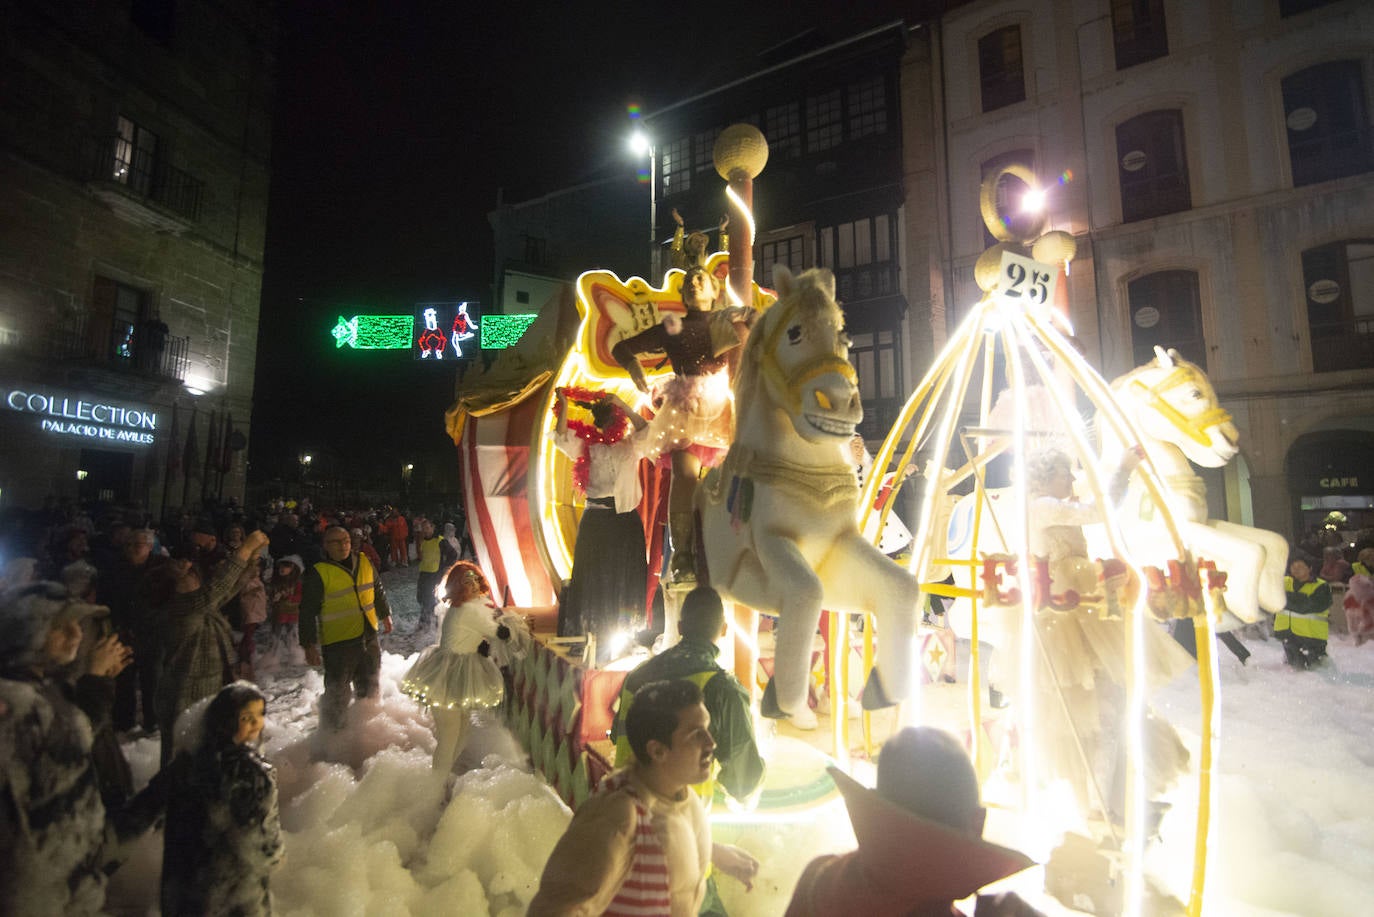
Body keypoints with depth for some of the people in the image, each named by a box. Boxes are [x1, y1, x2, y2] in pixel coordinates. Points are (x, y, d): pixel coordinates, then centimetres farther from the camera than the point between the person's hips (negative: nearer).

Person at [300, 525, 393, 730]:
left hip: (369, 638, 6)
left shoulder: (364, 563, 4)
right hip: (337, 643, -5)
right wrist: (309, 645, -11)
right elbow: (307, 613, -9)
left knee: (369, 686, 20)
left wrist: (385, 615, 24)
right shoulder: (317, 574, -12)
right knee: (338, 692, 2)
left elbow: (378, 591, 19)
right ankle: (333, 729, 23)